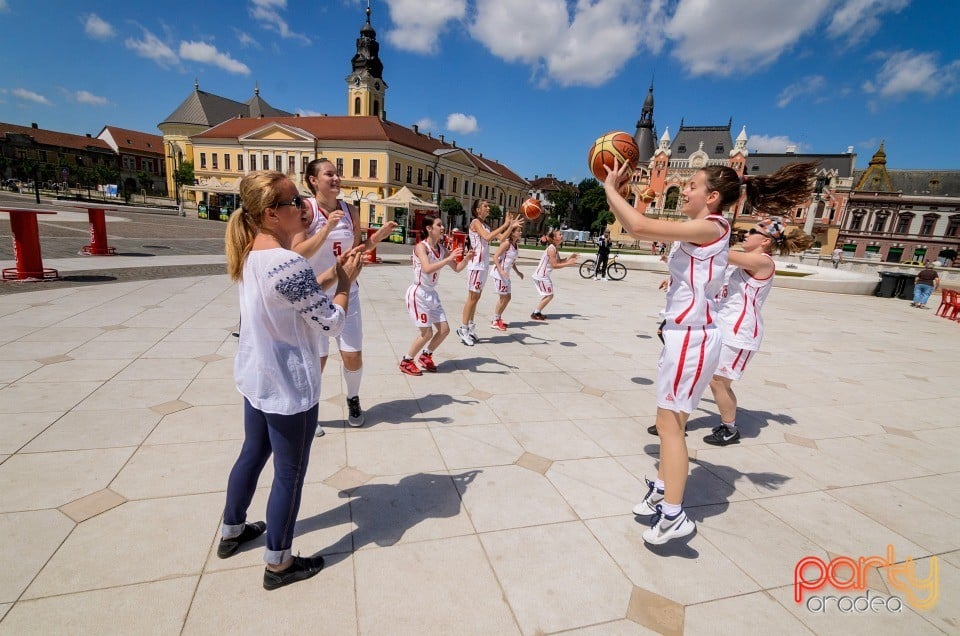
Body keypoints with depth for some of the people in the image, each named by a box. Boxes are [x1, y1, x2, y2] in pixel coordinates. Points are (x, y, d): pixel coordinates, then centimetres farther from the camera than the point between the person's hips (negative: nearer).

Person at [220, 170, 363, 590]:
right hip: (289, 387, -9)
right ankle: (278, 564, 28)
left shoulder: (250, 253, 1)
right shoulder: (287, 262, -28)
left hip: (255, 378, 9)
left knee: (253, 453, 26)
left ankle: (232, 531, 48)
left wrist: (333, 274, 5)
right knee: (290, 474, 9)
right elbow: (333, 322, -21)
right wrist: (346, 281, -8)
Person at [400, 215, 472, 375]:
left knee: (444, 330, 8)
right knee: (427, 333, -6)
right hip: (418, 294, -8)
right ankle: (406, 362, 14)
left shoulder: (441, 248, 5)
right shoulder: (421, 246, -17)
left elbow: (457, 268, 10)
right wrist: (449, 258, -37)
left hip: (432, 294, 8)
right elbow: (427, 269, -35)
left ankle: (425, 356, 29)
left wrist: (466, 258, -9)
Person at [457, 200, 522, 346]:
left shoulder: (485, 225, 18)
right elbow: (487, 237, -25)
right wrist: (505, 225, -23)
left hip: (484, 264, 9)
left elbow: (502, 237, 16)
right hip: (476, 264, -9)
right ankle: (463, 329, 1)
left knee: (476, 297, 11)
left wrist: (511, 226, 3)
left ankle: (470, 328, 18)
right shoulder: (475, 222, -8)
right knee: (472, 298, -6)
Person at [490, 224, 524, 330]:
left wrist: (517, 271, 15)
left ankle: (498, 318, 27)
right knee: (504, 297, -4)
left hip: (505, 273, 9)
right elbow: (495, 257, -21)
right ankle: (495, 321, 8)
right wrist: (501, 271, -29)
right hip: (499, 272, -9)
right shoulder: (506, 243, -16)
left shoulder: (516, 245, 10)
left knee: (507, 297, 13)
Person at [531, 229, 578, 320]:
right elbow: (554, 265, -22)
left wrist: (570, 257, 4)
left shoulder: (554, 248, 11)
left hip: (543, 275, 10)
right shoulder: (551, 249, -19)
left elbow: (559, 261, 16)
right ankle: (535, 313, 0)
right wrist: (568, 264, -21)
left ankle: (537, 312, 22)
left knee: (548, 295, 17)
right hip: (541, 276, -10)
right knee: (549, 295, -6)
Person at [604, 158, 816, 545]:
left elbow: (641, 226, -22)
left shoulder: (709, 228, -16)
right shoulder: (697, 231, 12)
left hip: (692, 336, -10)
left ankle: (673, 516, 10)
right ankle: (662, 490, 33)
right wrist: (613, 194, 11)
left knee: (669, 423, -2)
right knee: (670, 420, 18)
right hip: (684, 333, 10)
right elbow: (634, 229, 17)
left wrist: (611, 189, -9)